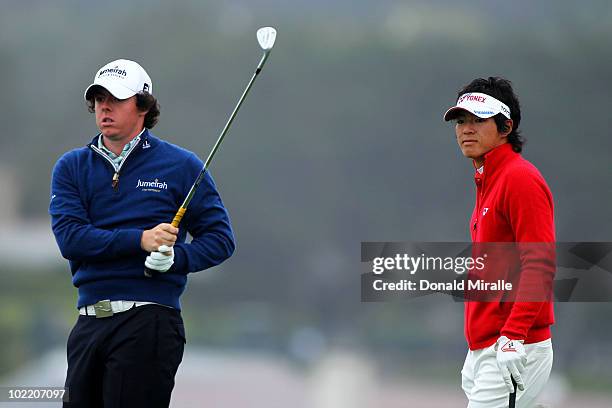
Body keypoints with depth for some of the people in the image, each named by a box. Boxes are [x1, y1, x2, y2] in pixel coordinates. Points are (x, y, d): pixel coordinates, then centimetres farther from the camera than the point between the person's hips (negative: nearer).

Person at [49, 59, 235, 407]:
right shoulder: (72, 167, 11)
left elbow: (220, 239, 4)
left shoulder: (182, 166, 5)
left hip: (149, 322, -4)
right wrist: (140, 240, -16)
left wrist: (174, 258, -15)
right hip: (89, 323, 4)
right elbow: (69, 237, -4)